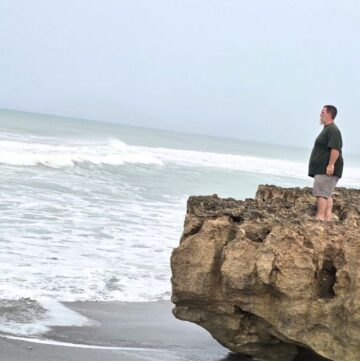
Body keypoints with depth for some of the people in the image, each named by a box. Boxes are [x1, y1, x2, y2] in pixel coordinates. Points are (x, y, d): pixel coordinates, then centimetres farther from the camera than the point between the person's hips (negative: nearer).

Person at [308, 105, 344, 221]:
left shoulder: (333, 130, -14)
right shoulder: (327, 129, 21)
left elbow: (335, 149, -24)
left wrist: (331, 165, -29)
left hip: (327, 169, -11)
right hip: (323, 168, 11)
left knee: (321, 192, -15)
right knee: (326, 194, 9)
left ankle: (320, 217, -19)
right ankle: (328, 217, 9)